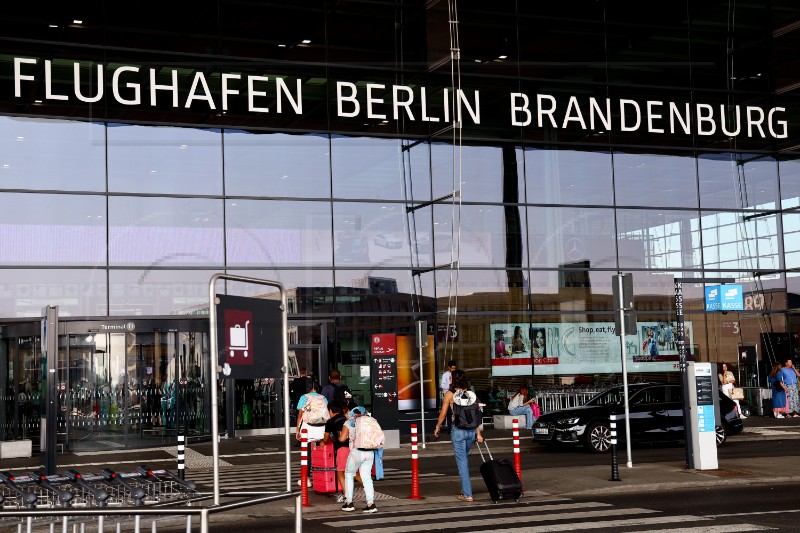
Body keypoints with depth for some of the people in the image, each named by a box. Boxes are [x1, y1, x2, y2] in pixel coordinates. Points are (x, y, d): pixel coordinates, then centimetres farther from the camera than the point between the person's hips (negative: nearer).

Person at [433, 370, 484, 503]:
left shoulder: (450, 394, -4)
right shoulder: (471, 393, 6)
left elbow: (443, 413, -1)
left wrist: (437, 427, 14)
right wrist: (478, 433, 5)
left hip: (458, 431, -4)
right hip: (471, 430, 4)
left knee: (461, 462, 1)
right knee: (464, 458, 23)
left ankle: (467, 494, 0)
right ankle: (465, 488, 26)